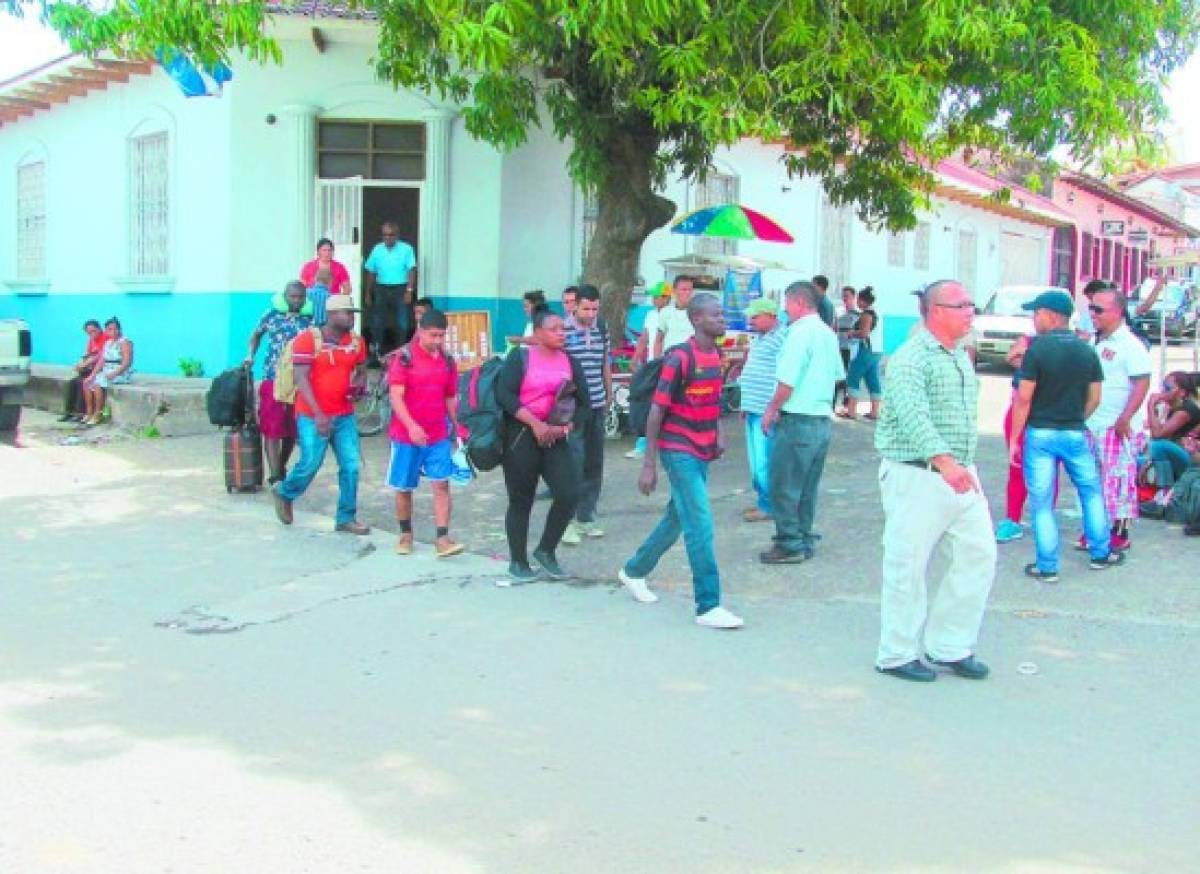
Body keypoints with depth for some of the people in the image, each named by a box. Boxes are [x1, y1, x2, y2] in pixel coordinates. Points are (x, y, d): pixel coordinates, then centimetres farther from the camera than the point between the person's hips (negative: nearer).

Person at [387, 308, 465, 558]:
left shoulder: (447, 361, 5)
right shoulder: (404, 358, -9)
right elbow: (395, 396, -17)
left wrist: (455, 430, 15)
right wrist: (411, 426, -28)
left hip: (439, 436, 3)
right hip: (406, 434, -3)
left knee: (441, 484, -7)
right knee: (404, 488, 9)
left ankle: (442, 539, -7)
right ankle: (405, 534, 27)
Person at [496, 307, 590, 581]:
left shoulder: (569, 362, 10)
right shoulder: (520, 357, -4)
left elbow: (583, 401, 10)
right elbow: (505, 394, -15)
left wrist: (566, 427, -7)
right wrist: (535, 423, -19)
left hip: (555, 438, 4)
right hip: (521, 436, -4)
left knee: (569, 495, -8)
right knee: (521, 501, 4)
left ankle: (546, 551, 13)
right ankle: (518, 562, 20)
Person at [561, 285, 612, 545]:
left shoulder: (601, 330, 9)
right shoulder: (564, 330, -8)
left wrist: (609, 394, 22)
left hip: (597, 406, 6)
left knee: (594, 464, 11)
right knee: (574, 462, -9)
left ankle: (586, 516, 21)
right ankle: (568, 520, -2)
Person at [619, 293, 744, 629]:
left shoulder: (715, 354, 7)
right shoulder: (680, 357, -17)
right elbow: (656, 410, -15)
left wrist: (719, 433, 5)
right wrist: (649, 464, -16)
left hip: (702, 451, 8)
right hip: (679, 451, -8)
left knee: (677, 519, 18)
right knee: (701, 526, -10)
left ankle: (634, 571, 38)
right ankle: (708, 607, -5)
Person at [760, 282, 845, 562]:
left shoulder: (800, 332, -15)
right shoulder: (829, 333, 11)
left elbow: (787, 382, -18)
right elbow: (838, 375, 21)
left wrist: (771, 411, -7)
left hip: (797, 420, -8)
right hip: (823, 420, 8)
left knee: (784, 487, 1)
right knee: (807, 487, 15)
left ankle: (790, 545, 5)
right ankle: (804, 540, 22)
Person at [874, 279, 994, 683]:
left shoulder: (962, 357, 16)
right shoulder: (910, 358, -14)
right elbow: (912, 413, -29)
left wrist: (965, 463, 19)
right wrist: (943, 459, -41)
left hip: (962, 476, 9)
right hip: (917, 477, -9)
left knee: (978, 556, 9)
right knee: (908, 566, -1)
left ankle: (950, 646, 22)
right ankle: (897, 655, 13)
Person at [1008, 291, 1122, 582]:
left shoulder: (1037, 349, -12)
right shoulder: (1087, 351, 3)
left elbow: (1024, 398, -13)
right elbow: (1094, 398, 6)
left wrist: (1014, 439, -6)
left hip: (1040, 434, -4)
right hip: (1074, 434, 4)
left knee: (1041, 501, 3)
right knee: (1091, 492, 21)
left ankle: (1047, 567, 7)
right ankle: (1101, 553, 29)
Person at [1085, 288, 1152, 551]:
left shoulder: (1130, 345, -12)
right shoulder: (1095, 342, 12)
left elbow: (1142, 384, -17)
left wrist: (1125, 419, -22)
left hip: (1118, 428, -8)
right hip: (1091, 426, 8)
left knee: (1118, 481, -3)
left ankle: (1120, 534, 6)